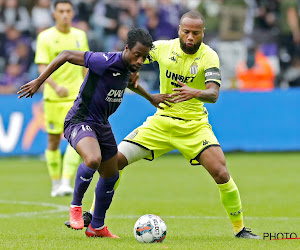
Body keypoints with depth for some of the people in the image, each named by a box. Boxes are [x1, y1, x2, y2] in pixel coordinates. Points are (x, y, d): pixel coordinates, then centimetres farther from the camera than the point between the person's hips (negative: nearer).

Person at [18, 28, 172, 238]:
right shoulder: (105, 61, -25)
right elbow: (66, 55, -18)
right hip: (80, 121, -9)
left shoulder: (129, 66, 1)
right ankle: (76, 206, -12)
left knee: (111, 176, 15)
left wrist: (150, 98, 33)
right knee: (93, 159, -36)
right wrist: (38, 82, -18)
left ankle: (97, 227, 34)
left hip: (102, 125, 9)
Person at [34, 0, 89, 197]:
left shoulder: (80, 36, 8)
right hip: (53, 97, -2)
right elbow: (42, 68, -12)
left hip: (77, 96, 2)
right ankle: (56, 183, 22)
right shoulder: (45, 37, -4)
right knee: (54, 141, 6)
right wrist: (55, 86, -28)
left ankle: (66, 183, -18)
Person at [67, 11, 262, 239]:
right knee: (115, 160, -7)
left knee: (221, 174, -20)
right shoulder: (163, 48, -3)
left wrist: (194, 93, -46)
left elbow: (213, 94, -24)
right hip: (161, 122, 3)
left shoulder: (208, 56, -12)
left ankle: (240, 229, -1)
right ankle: (93, 215, 10)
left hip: (194, 126, -3)